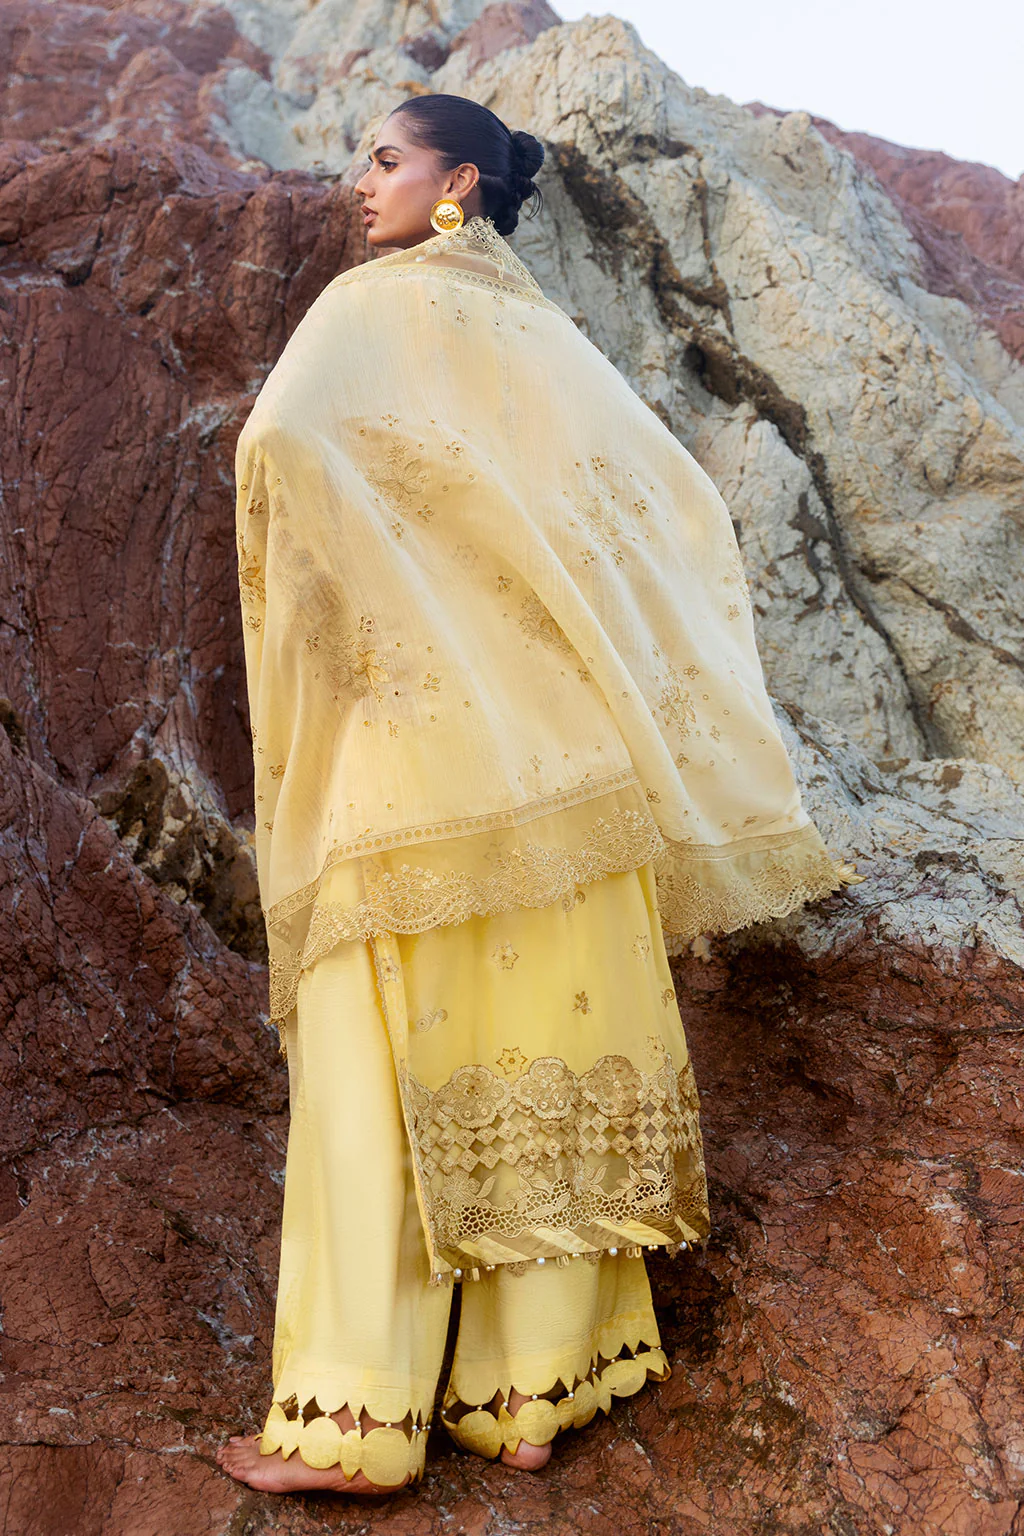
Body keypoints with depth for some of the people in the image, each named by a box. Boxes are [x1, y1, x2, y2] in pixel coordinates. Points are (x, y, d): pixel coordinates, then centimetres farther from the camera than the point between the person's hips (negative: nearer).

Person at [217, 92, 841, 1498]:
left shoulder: (377, 301, 1)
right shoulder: (551, 333, 18)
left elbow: (282, 440, -18)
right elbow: (681, 501, 18)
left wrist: (329, 630, -5)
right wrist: (627, 685, 21)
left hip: (420, 735, -6)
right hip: (567, 748, 6)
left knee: (380, 1053, -2)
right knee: (549, 1038, 6)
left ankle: (357, 1416, 2)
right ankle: (535, 1392, 13)